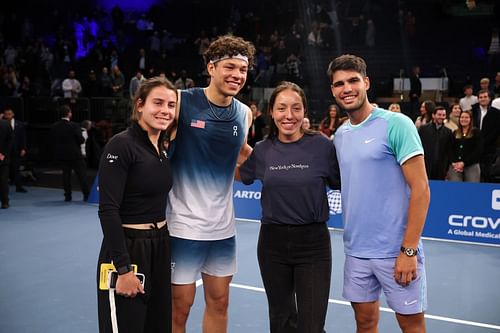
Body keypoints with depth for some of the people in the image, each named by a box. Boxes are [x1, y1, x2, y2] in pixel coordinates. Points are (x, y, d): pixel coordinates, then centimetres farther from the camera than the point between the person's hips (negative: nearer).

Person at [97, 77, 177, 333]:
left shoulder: (163, 149, 8)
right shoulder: (121, 144, -14)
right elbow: (108, 210, -19)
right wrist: (123, 270, -21)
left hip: (161, 247, 8)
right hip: (127, 249, -7)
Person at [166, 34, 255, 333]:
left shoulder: (245, 113, 4)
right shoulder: (181, 101, -11)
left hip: (223, 225, 5)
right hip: (184, 224, -5)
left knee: (219, 301, 16)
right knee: (180, 306, 6)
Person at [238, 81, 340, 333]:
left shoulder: (322, 145, -8)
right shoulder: (262, 150, 1)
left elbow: (342, 185, 1)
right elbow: (239, 175, 18)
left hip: (313, 243, -3)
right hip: (272, 241, 3)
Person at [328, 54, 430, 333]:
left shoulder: (396, 124, -9)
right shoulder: (340, 135, 9)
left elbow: (420, 189, -13)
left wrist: (409, 250, -16)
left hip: (396, 250, -5)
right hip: (355, 250, 5)